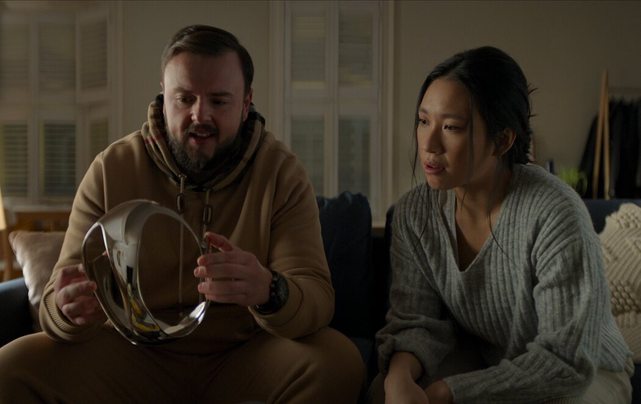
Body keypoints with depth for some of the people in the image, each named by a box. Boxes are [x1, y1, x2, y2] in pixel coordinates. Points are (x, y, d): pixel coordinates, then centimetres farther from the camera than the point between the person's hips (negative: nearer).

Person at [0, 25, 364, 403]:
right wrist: (69, 309, -35)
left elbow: (318, 300, -18)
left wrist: (268, 292, -43)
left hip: (246, 356, 0)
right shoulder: (110, 170, -7)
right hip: (134, 355, 1)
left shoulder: (281, 172, -9)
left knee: (339, 362, -27)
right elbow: (57, 307, -8)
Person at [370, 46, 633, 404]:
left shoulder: (554, 214, -28)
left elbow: (566, 360, -26)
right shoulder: (414, 213, -11)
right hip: (482, 361, 4)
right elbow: (416, 321, -11)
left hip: (586, 374, -3)